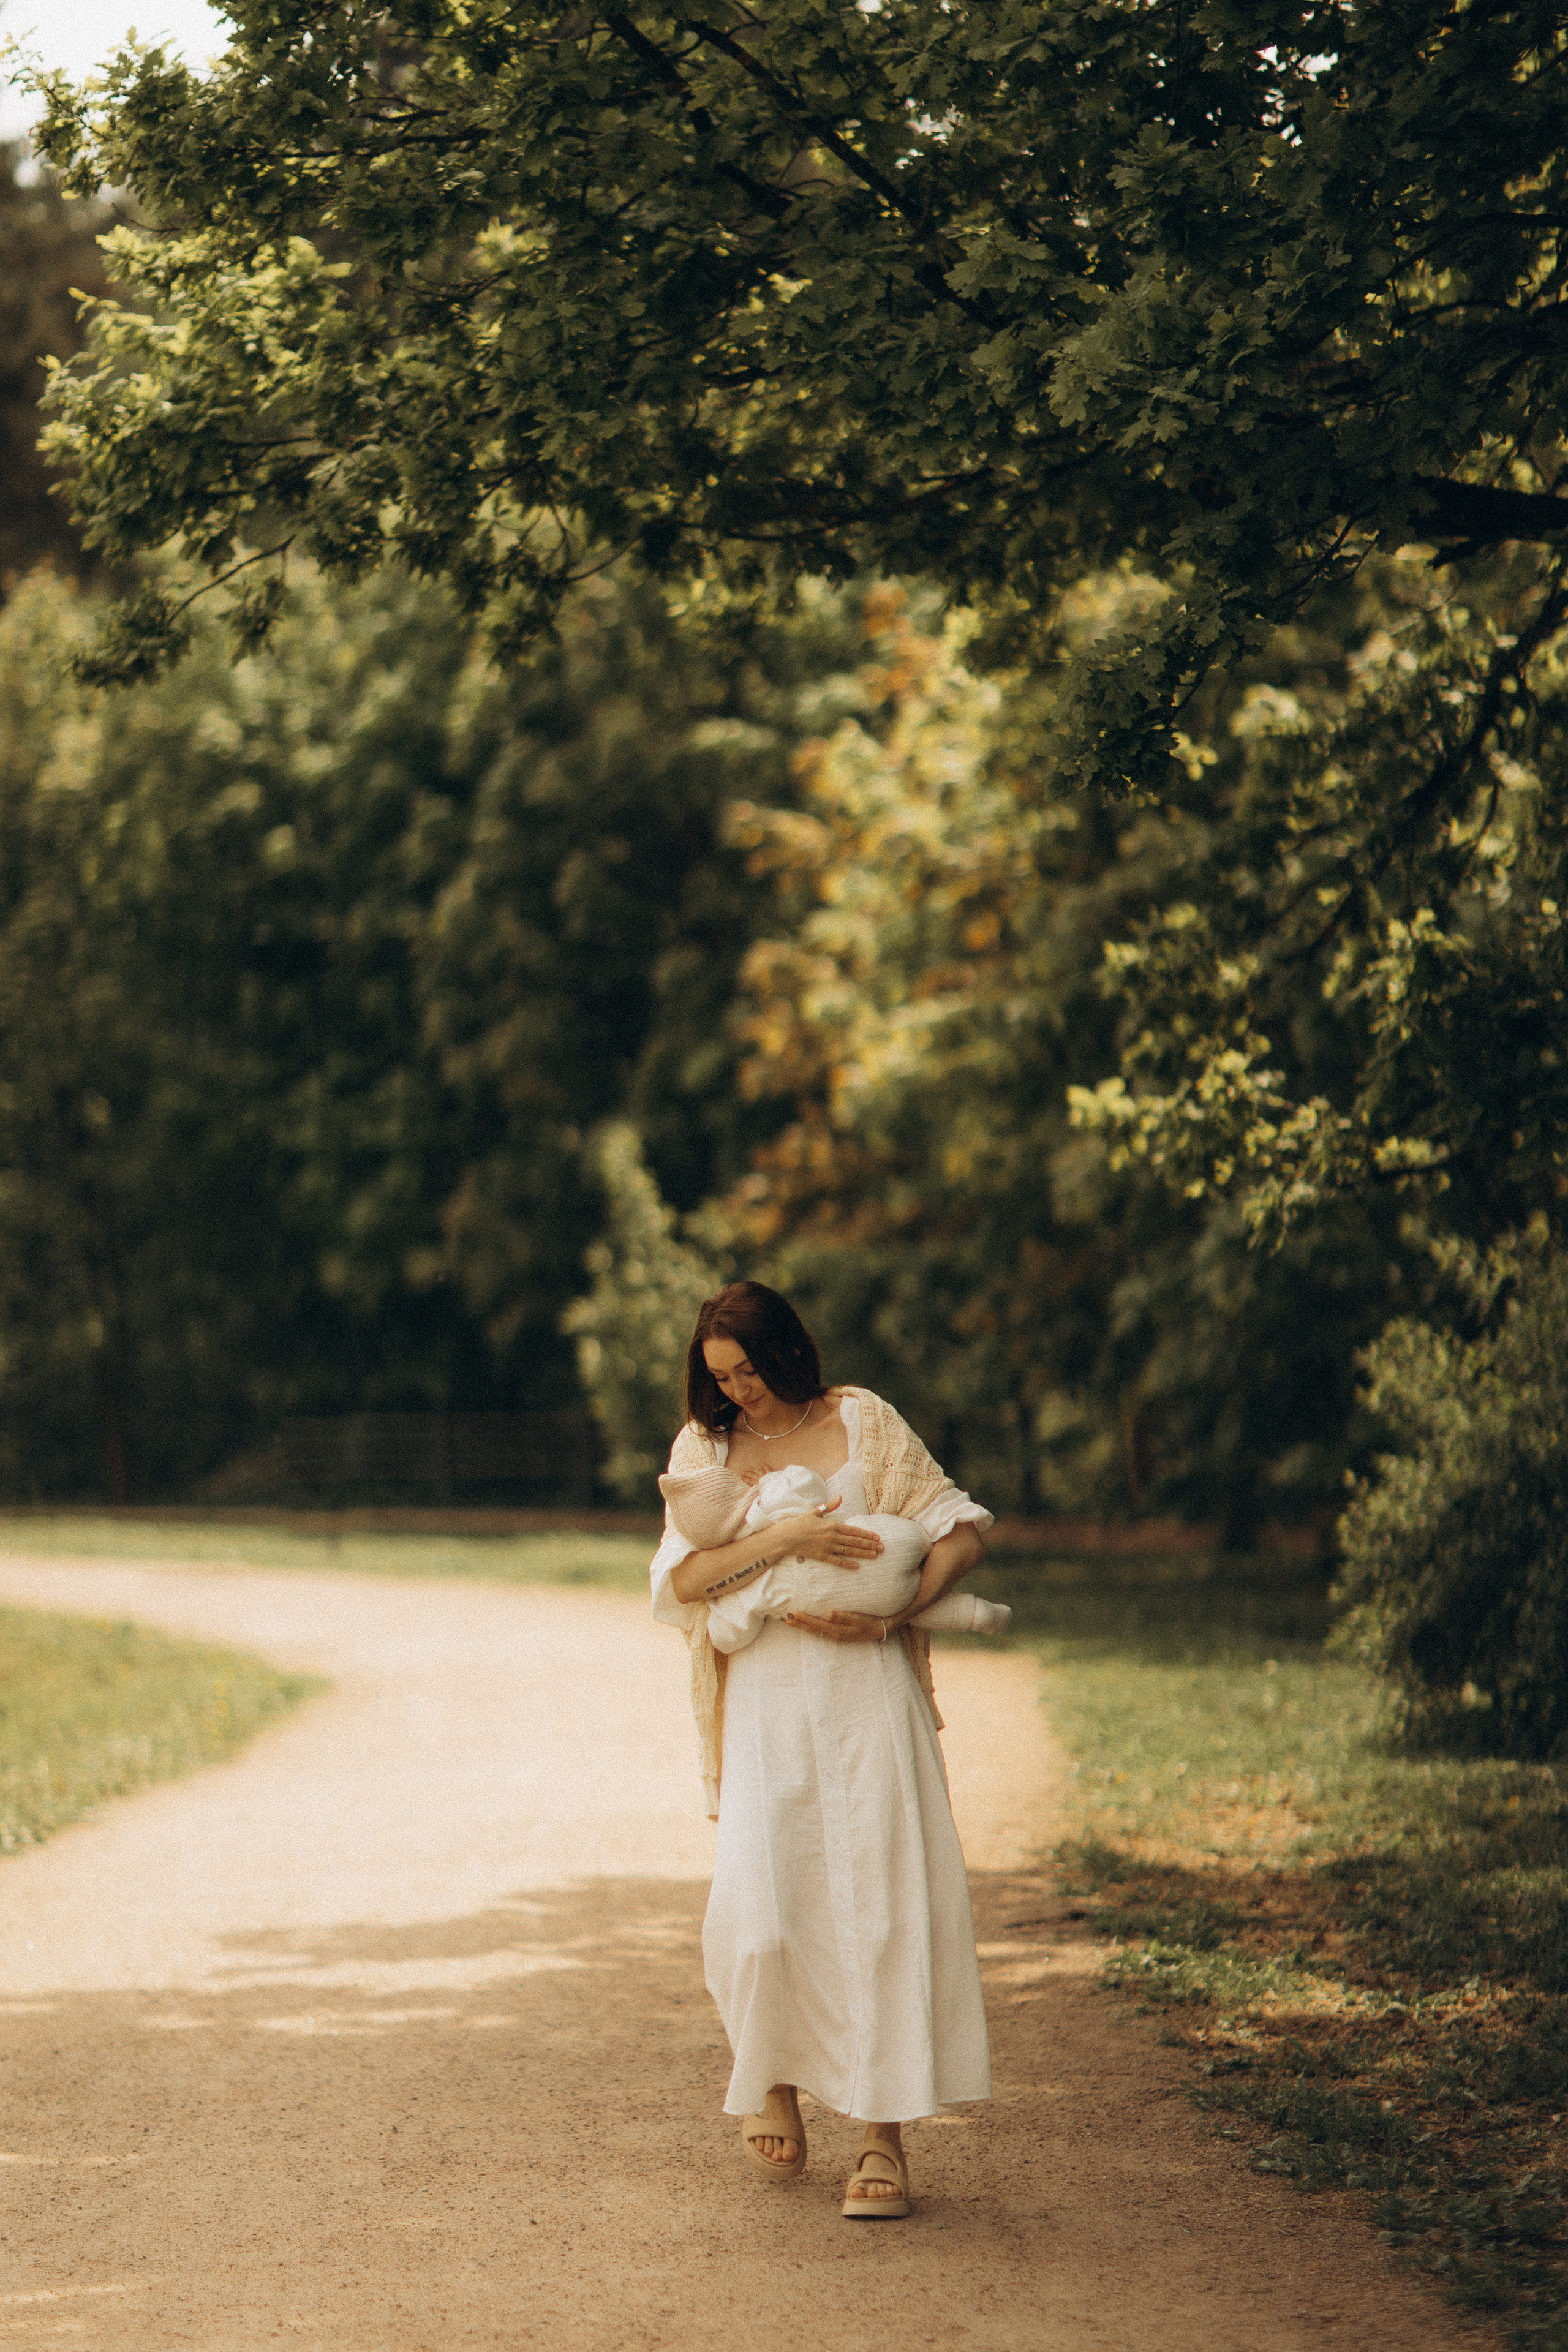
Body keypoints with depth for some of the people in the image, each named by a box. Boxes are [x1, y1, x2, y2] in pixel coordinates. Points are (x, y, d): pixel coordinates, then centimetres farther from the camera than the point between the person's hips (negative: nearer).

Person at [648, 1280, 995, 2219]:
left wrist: (888, 1617, -11)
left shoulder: (862, 1422, 5)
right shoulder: (704, 1447, 9)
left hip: (865, 1689, -1)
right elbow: (678, 1580, -3)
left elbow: (960, 1530, 4)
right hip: (763, 1701, 1)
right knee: (760, 1905, -11)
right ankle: (773, 2079, 20)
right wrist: (781, 1539, -17)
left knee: (882, 1901, -8)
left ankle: (885, 2138, -3)